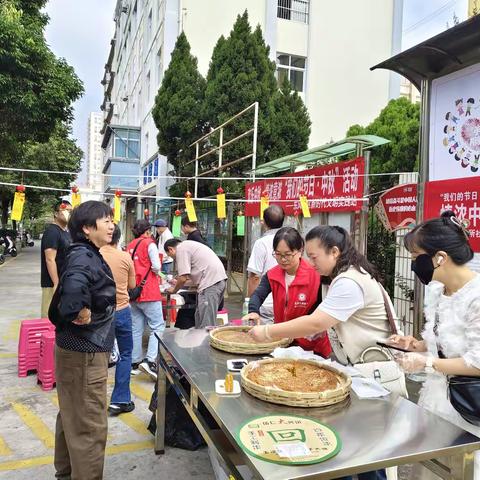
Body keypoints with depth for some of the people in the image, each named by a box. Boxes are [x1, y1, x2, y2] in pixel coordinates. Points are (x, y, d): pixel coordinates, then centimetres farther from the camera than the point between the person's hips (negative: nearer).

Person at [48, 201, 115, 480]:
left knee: (73, 418, 25)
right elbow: (74, 287, -43)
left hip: (79, 351, 10)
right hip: (85, 354, -10)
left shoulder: (90, 255, 8)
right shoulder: (83, 256, -21)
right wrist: (81, 313, -27)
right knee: (91, 426, 3)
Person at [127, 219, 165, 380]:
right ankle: (150, 360, -16)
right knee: (157, 326, -3)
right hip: (148, 291, -6)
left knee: (136, 328, 12)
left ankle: (135, 362, 16)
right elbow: (156, 266, -12)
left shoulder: (130, 246, 11)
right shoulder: (149, 243, -5)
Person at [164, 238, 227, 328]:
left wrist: (174, 290, 10)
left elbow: (183, 278, -9)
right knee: (199, 317, 18)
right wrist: (178, 282, 35)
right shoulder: (188, 244, 25)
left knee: (206, 325, -7)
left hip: (211, 282, -10)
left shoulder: (181, 249, -4)